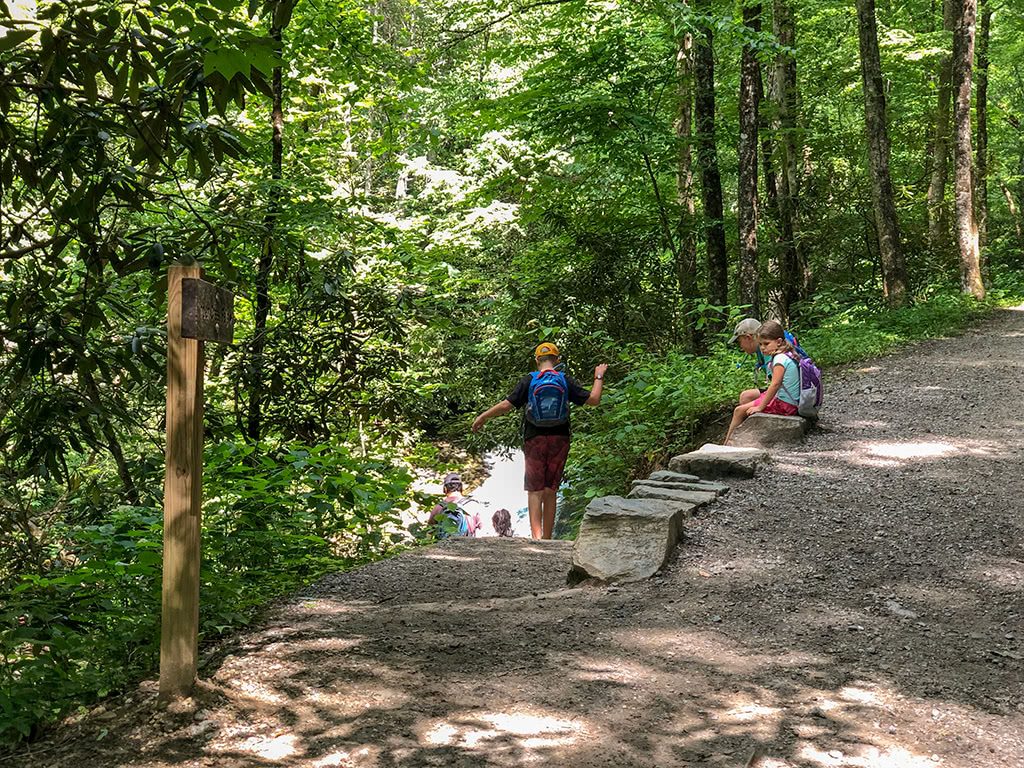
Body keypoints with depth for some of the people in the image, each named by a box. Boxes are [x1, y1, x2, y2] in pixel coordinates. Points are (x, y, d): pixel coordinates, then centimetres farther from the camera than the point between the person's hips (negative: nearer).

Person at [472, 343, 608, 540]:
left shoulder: (528, 381, -3)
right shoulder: (566, 381, 1)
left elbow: (506, 405, -6)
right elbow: (593, 399, 1)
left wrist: (483, 417, 8)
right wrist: (599, 377, 17)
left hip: (535, 440, -2)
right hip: (559, 440, 2)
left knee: (535, 490, 1)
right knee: (551, 490, 8)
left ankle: (536, 536, -13)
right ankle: (547, 538, 13)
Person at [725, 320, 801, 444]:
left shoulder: (780, 359, -20)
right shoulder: (789, 355, 9)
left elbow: (775, 384, -26)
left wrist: (760, 407, -20)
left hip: (784, 405, -10)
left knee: (739, 411, -5)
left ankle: (727, 443, 6)